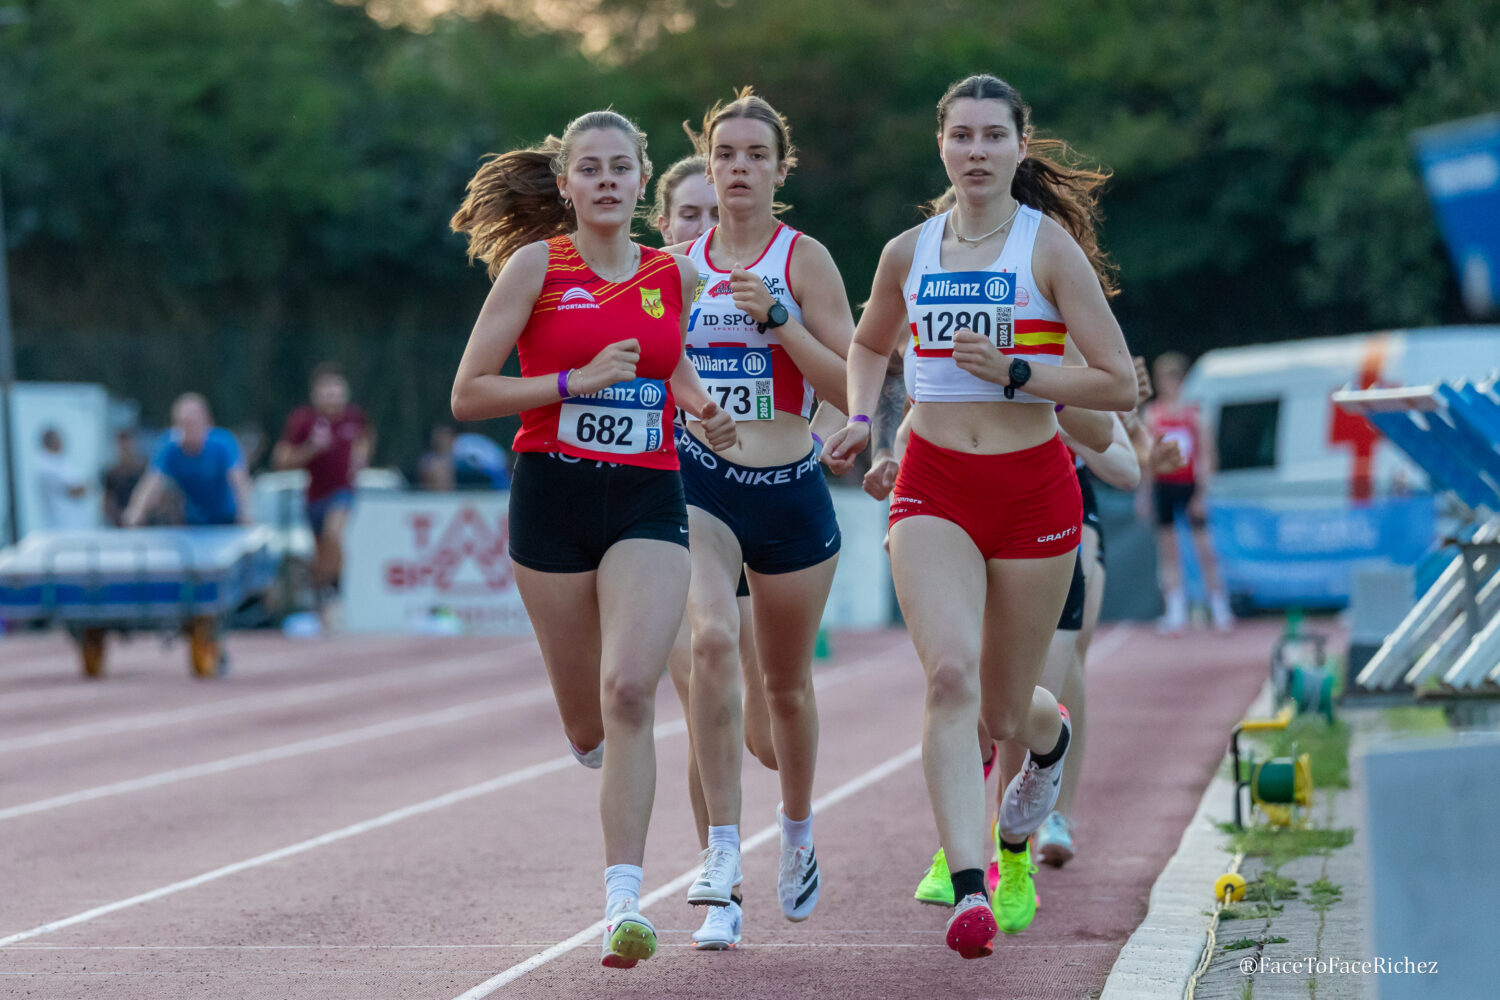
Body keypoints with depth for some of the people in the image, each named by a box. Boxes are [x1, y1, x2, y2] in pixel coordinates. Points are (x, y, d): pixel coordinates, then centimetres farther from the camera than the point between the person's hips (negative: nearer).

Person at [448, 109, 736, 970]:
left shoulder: (676, 274, 8)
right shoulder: (536, 264, -2)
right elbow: (469, 394, -5)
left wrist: (703, 409, 8)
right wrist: (578, 381, -15)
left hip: (650, 499, 1)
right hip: (554, 493, -1)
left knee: (630, 690, -19)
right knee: (588, 723, 7)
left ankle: (625, 896, -17)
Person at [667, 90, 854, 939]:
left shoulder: (804, 260, -3)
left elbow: (849, 387, -10)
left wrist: (778, 320, -20)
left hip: (790, 491, -1)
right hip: (699, 485, 1)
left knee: (787, 681, 14)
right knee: (713, 638, -26)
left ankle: (797, 832, 41)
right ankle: (724, 851, -25)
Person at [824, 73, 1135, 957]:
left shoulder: (1049, 246, -5)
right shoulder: (909, 253, 6)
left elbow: (1121, 385, -6)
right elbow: (872, 345, 28)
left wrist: (1014, 372, -18)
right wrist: (862, 419, 10)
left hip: (1033, 487, -2)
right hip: (934, 486, 2)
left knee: (1006, 712, 9)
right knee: (950, 674, -22)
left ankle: (1051, 737, 49)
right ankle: (971, 892, -26)